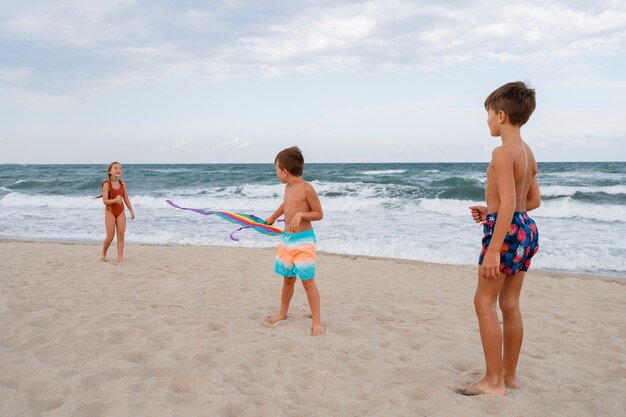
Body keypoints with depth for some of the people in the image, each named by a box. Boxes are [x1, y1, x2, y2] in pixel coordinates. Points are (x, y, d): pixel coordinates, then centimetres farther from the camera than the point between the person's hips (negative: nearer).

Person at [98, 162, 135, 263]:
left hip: (121, 211, 4)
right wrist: (115, 200, -32)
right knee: (110, 236, -5)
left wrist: (131, 210, 11)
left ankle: (120, 258, 3)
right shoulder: (107, 184, -12)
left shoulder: (122, 184, 3)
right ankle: (103, 254, 18)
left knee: (121, 235, -1)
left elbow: (126, 198, 12)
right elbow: (105, 201, -17)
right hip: (110, 211, -4)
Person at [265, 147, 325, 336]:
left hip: (303, 240, -7)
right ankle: (283, 313, 33)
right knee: (288, 279, 18)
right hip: (286, 239, 7)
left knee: (308, 281, -5)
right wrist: (273, 217, 44)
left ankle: (316, 322, 2)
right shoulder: (288, 187, 8)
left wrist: (300, 215, -26)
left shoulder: (307, 189, -15)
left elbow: (319, 214, -11)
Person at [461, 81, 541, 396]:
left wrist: (493, 250, -24)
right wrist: (491, 211, 20)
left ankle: (493, 381, 3)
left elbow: (508, 204, -23)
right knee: (510, 304, 14)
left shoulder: (503, 152, -16)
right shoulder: (528, 153, 13)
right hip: (527, 229, 9)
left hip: (507, 231, -9)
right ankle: (509, 374, 24)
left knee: (484, 302, -2)